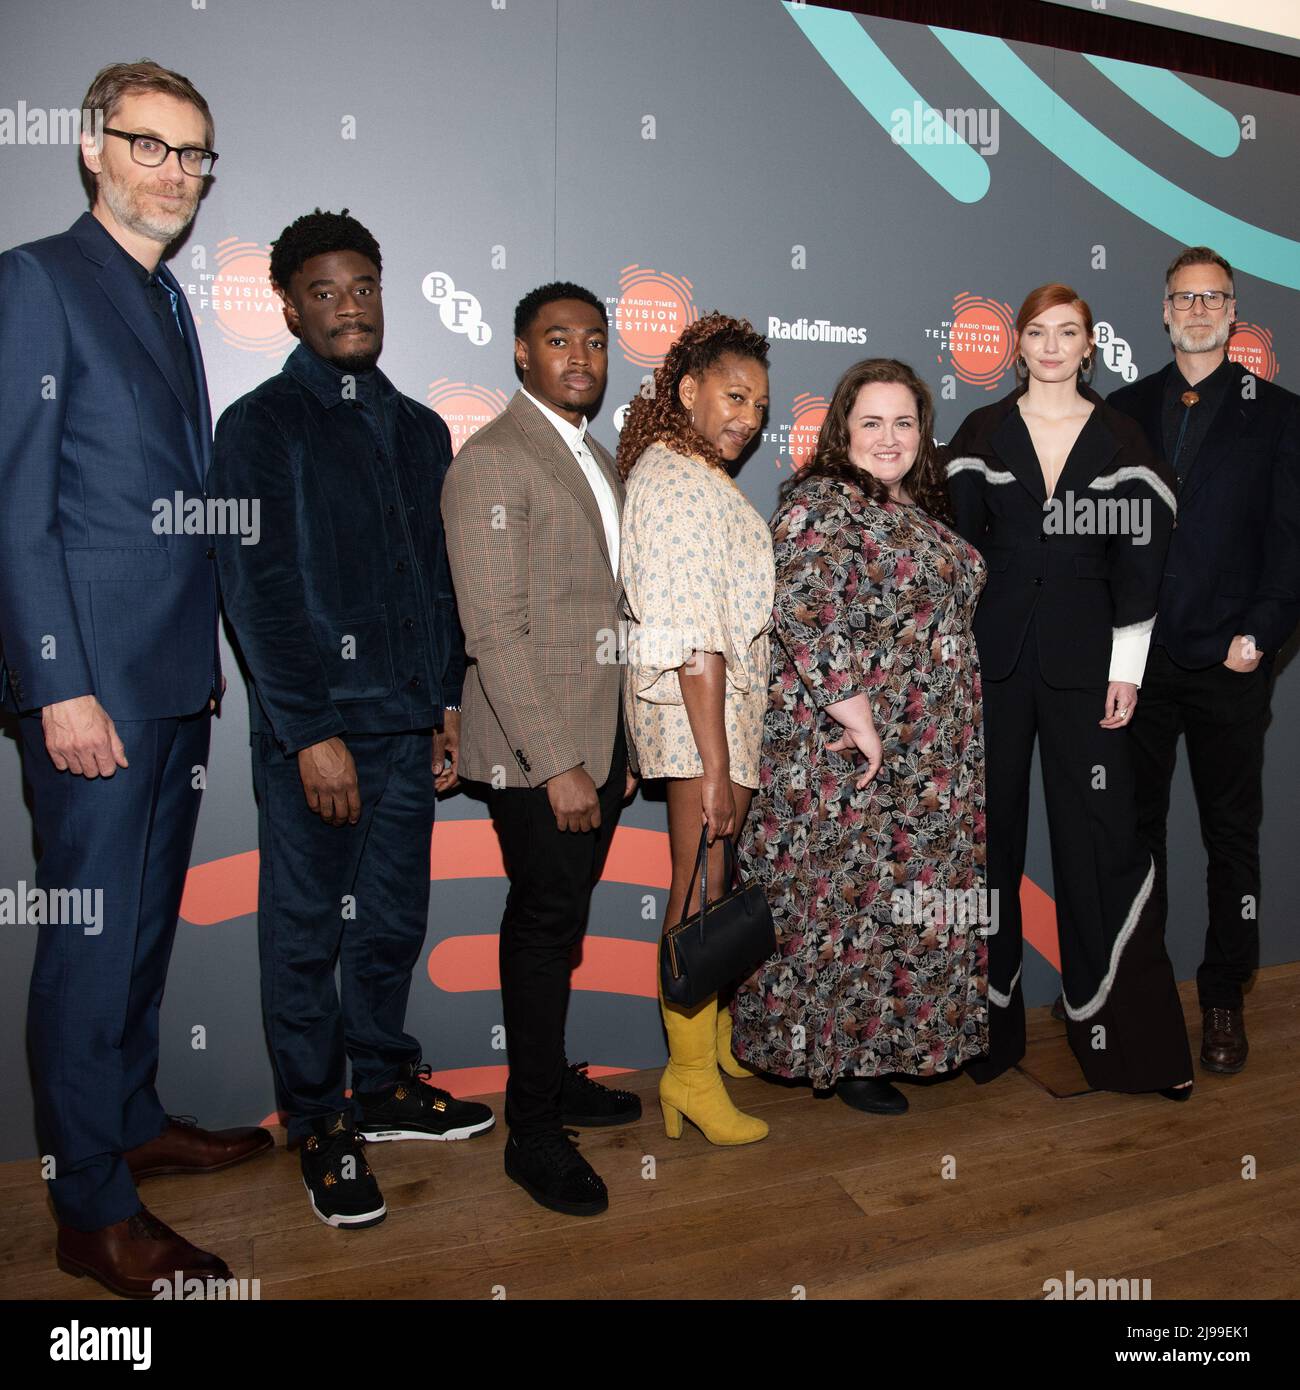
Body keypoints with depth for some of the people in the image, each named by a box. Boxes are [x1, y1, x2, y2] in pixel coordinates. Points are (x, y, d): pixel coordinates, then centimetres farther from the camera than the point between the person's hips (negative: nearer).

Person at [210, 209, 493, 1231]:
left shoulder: (420, 429, 14)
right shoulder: (261, 425, -3)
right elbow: (256, 590, -10)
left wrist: (449, 704, 10)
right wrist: (311, 733, -14)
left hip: (408, 725, 5)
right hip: (312, 730, -5)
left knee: (394, 923, 15)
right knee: (305, 930, 7)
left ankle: (384, 1086, 33)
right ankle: (318, 1124, 23)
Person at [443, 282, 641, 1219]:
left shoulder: (598, 459, 16)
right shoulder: (493, 460, -12)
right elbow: (496, 632, -19)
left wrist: (622, 747, 15)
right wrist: (557, 764, -21)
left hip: (598, 738, 8)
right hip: (535, 751, -8)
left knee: (561, 920, 17)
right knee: (546, 924, 1)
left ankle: (552, 1078, 35)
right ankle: (534, 1133, 18)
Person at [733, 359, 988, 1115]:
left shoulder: (923, 508, 16)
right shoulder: (822, 503, -11)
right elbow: (803, 616, -23)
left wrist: (960, 732, 17)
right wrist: (858, 718, -23)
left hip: (932, 754, 8)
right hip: (847, 752, -8)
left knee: (913, 899, 15)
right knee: (850, 894, 2)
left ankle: (900, 1030, 31)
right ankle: (842, 1051, 18)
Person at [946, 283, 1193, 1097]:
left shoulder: (1120, 439, 7)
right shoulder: (982, 433, 7)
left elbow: (1141, 558, 4)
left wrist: (1127, 668, -2)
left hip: (1083, 660, 0)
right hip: (993, 656, 1)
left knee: (1099, 836, 0)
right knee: (991, 835, 6)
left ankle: (1122, 1031, 14)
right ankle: (992, 1022, 19)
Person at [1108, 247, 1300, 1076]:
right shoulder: (1124, 410, 10)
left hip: (1229, 665, -1)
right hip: (1136, 660, 1)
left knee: (1233, 834, 7)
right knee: (1136, 827, 9)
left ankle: (1224, 999, 20)